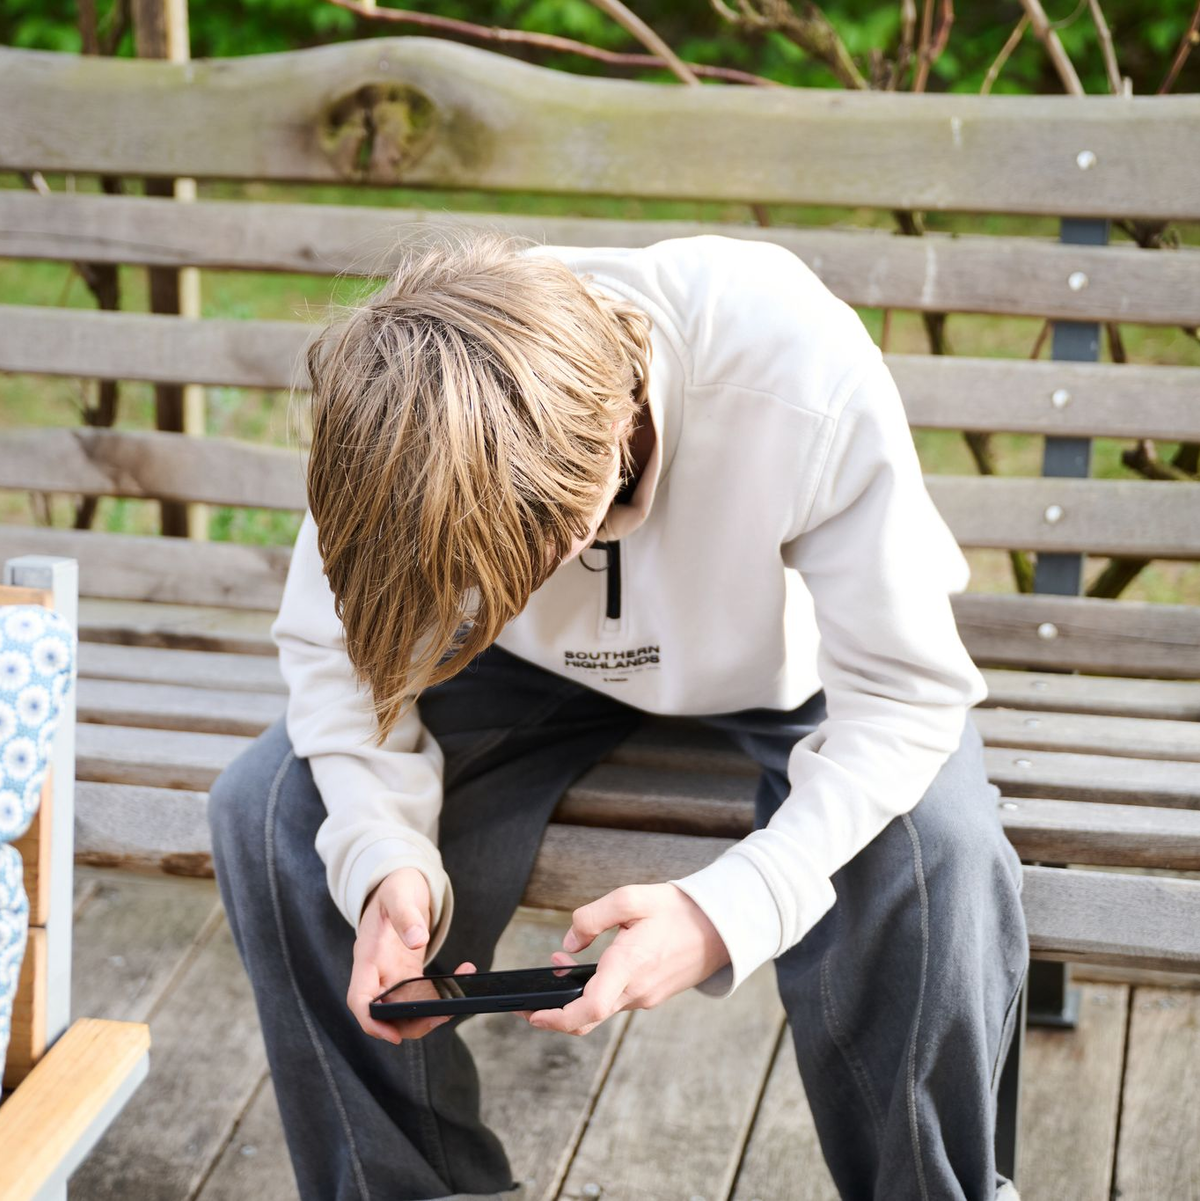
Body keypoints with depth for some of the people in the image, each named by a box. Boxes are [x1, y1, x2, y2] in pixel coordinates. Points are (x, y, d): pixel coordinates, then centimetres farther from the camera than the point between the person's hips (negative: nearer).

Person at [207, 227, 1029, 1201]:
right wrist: (384, 854, -32)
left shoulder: (808, 385, -39)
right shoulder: (392, 403, -29)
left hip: (782, 657, -2)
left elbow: (903, 691, -29)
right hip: (542, 672, 3)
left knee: (935, 855, -33)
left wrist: (731, 908, -43)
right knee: (269, 810, -19)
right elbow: (332, 650, -13)